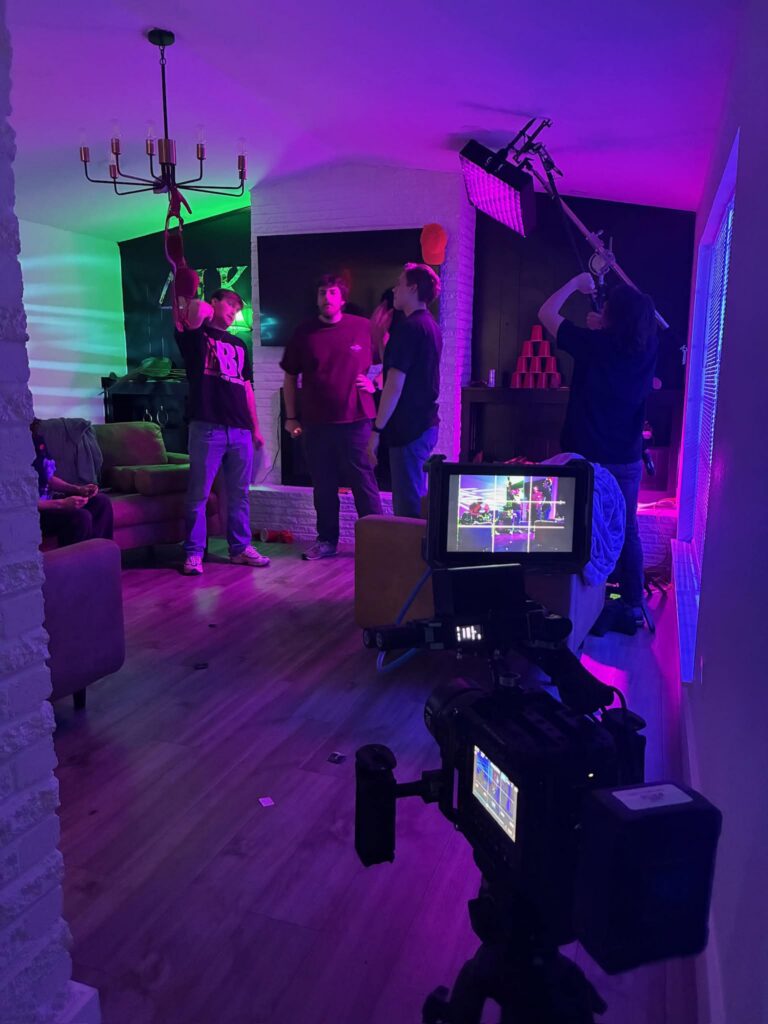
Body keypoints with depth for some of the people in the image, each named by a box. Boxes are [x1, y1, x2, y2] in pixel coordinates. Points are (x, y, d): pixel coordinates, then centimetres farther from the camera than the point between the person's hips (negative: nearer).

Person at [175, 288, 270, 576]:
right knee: (199, 493, -3)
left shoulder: (239, 344, 24)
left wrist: (255, 428, 19)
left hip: (241, 430, 5)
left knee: (239, 493, 9)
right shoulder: (196, 335, 6)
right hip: (207, 428, -5)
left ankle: (240, 548, 19)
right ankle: (193, 553, 5)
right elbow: (196, 310, -18)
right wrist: (201, 311, 6)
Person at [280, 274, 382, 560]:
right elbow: (290, 377, 10)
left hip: (355, 421, -2)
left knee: (363, 482, 2)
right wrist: (291, 417, 6)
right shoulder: (304, 333, 5)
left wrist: (374, 383, -5)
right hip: (316, 423, 2)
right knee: (323, 486, 11)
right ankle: (326, 540, 23)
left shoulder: (365, 328, 1)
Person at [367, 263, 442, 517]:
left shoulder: (408, 327, -15)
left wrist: (377, 429, -18)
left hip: (408, 428, -10)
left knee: (407, 506, -5)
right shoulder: (430, 325, 16)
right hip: (425, 425, 10)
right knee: (416, 500, 18)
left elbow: (395, 384, -21)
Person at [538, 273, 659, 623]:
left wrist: (577, 282, 8)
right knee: (627, 532, 15)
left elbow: (546, 312, -2)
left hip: (586, 458, -4)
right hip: (627, 459, 4)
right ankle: (633, 604, 24)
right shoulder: (648, 347, -4)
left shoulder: (591, 343, -15)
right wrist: (603, 329, 15)